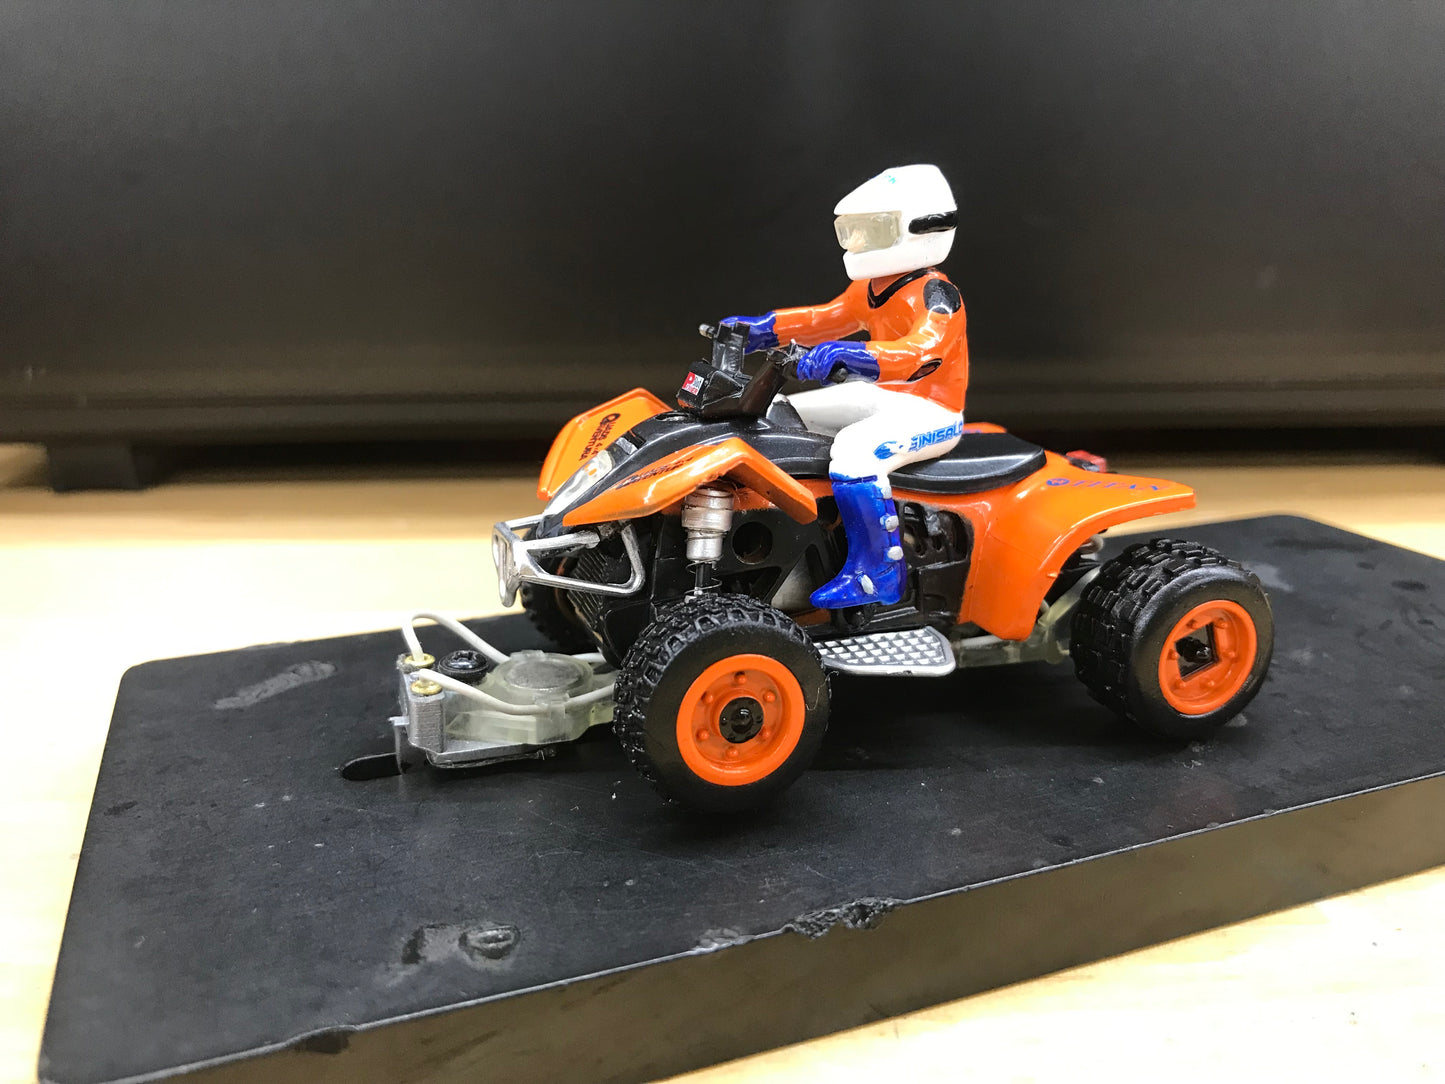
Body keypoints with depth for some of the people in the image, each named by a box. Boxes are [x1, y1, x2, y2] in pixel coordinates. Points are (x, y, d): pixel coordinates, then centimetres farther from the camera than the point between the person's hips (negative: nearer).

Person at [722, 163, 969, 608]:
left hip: (930, 411, -10)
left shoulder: (935, 293, -18)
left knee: (854, 448, -37)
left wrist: (845, 354, -48)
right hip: (883, 396, 10)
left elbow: (918, 352, -35)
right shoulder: (871, 287, 11)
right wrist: (763, 328, 12)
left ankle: (878, 573, -29)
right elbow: (828, 318, 22)